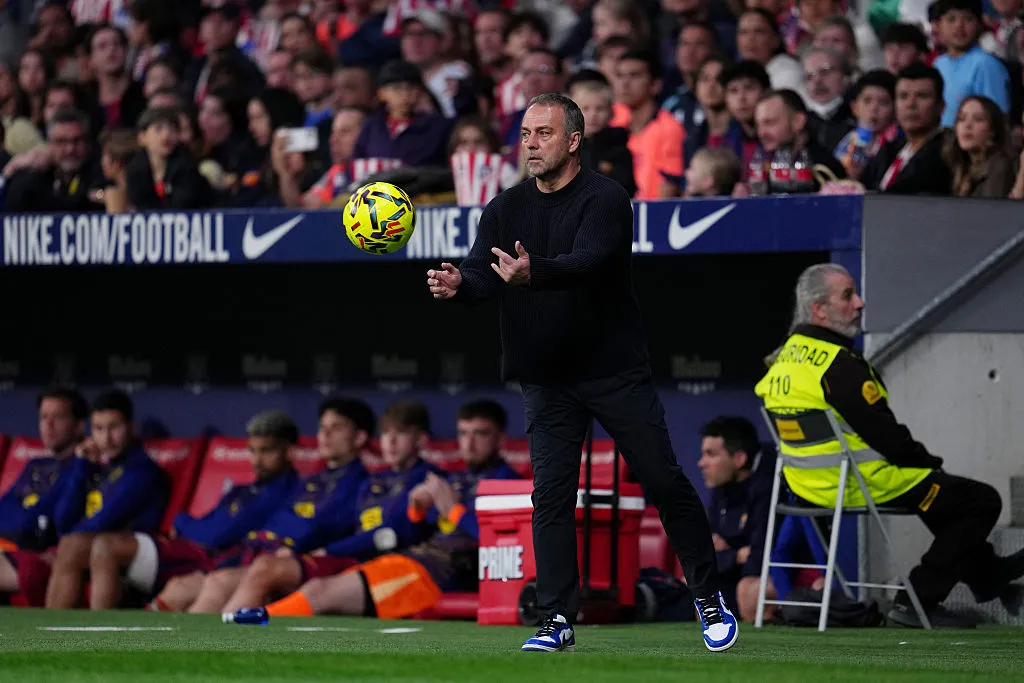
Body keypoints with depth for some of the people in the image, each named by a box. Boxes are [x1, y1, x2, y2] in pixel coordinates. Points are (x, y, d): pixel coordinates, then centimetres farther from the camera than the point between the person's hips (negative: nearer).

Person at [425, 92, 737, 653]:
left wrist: (532, 273, -48)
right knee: (550, 494, -4)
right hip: (546, 376, 4)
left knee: (664, 482, 0)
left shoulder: (605, 199, -11)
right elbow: (484, 273, -7)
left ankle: (709, 598, 15)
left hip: (616, 369, -3)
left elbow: (585, 262, -28)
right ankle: (557, 619, 0)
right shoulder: (505, 210, 5)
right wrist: (458, 283, -31)